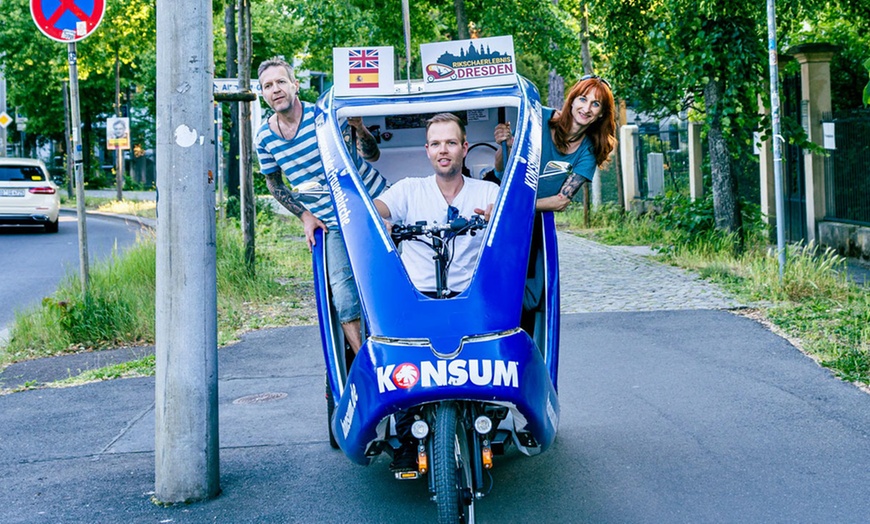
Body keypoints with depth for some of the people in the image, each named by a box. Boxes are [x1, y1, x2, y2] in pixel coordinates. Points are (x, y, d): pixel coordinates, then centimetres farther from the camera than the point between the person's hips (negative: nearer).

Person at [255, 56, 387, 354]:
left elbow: (372, 155, -9)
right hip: (332, 224, 2)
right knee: (343, 294, -6)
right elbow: (273, 183, 15)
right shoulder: (265, 137, 0)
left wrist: (360, 129, -29)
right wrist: (305, 215, 5)